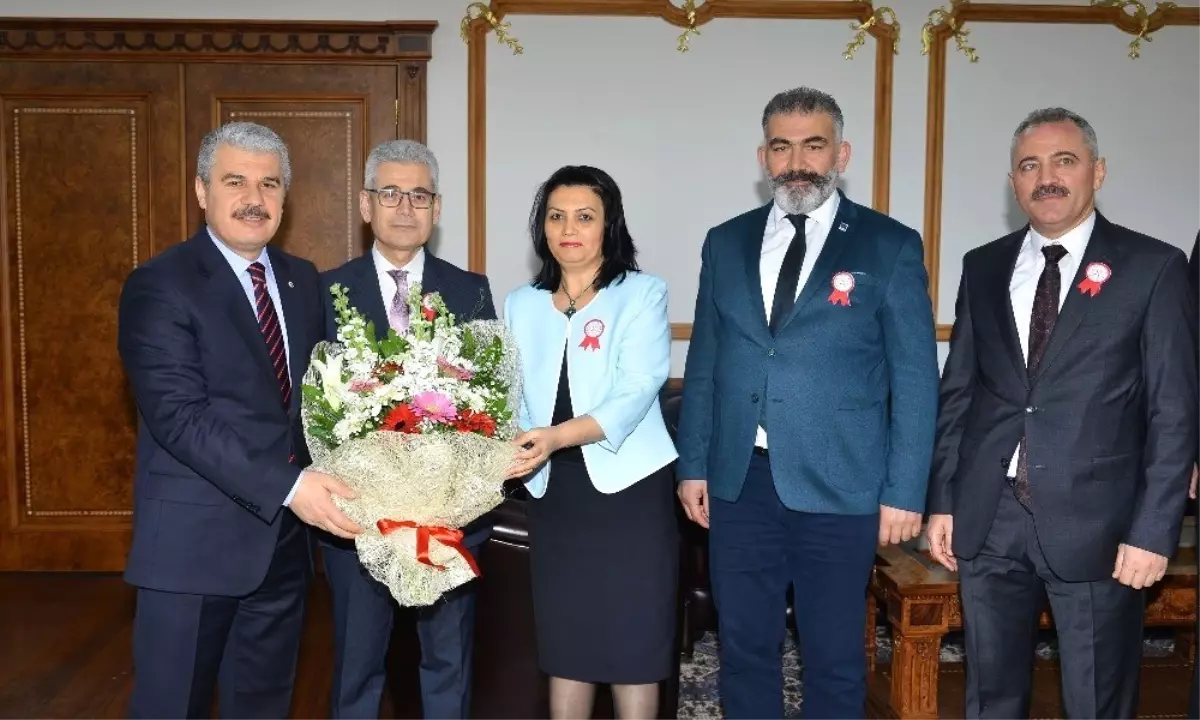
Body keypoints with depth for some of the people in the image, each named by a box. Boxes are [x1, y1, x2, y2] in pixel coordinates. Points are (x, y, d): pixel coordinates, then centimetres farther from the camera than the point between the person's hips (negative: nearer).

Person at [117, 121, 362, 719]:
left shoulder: (302, 280, 9)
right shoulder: (158, 286, -11)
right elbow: (178, 417, -20)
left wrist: (319, 482, -5)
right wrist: (288, 486, -27)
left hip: (284, 535, 6)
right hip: (195, 538, -5)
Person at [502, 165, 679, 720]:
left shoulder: (642, 293, -4)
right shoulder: (521, 305, 10)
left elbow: (636, 393, -16)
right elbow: (508, 397, 6)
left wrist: (556, 437, -31)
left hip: (629, 487, -4)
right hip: (552, 492, 4)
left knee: (633, 637, 4)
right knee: (563, 639, 12)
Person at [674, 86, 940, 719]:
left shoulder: (890, 246, -2)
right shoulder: (726, 242, 9)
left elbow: (915, 378, -3)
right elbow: (703, 364, 11)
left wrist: (904, 492, -7)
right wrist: (693, 465, 7)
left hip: (838, 487, -3)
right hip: (739, 482, 3)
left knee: (834, 657, 10)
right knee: (744, 648, 14)